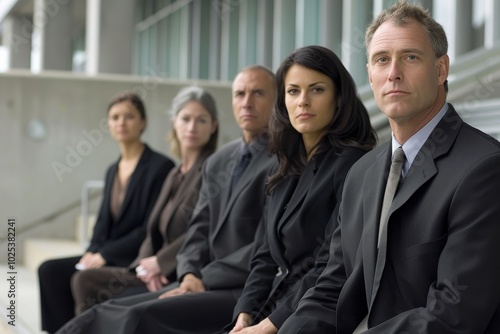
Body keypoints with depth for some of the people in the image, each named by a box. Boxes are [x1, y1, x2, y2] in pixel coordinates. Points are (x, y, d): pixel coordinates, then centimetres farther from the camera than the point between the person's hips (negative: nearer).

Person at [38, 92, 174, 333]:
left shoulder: (160, 167, -8)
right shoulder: (113, 170, 16)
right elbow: (103, 221, 16)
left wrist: (105, 254, -15)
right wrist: (93, 252, -4)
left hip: (135, 261, -7)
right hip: (106, 257, 7)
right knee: (49, 270, -14)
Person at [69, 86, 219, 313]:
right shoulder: (174, 175, 19)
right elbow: (154, 232, 16)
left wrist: (158, 262, -9)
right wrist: (146, 265, -5)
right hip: (160, 274, 8)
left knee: (102, 299, -17)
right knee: (84, 281, -4)